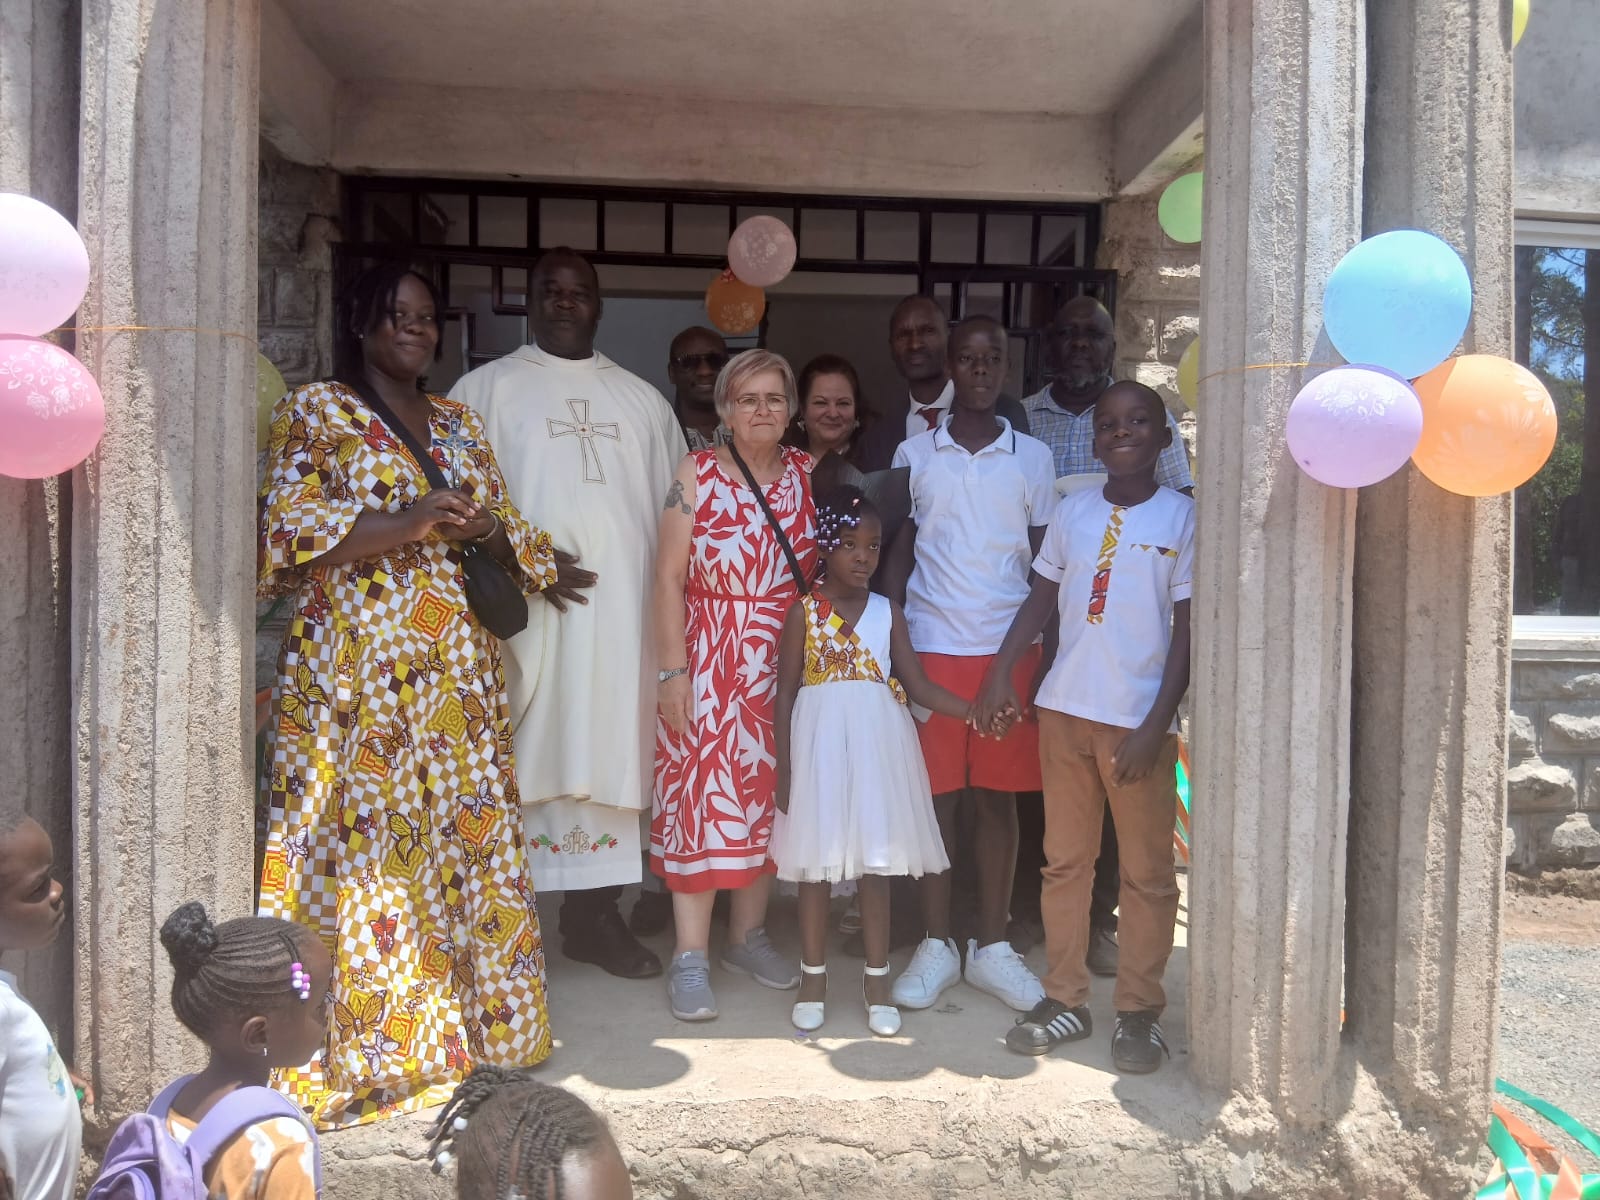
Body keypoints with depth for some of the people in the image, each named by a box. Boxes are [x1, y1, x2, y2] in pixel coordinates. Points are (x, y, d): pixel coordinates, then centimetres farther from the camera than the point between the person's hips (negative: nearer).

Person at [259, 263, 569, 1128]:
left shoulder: (459, 424, 19)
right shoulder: (313, 412, 2)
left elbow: (503, 531, 18)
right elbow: (287, 531, -10)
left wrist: (491, 532, -6)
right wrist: (407, 524, -18)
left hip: (457, 669, 6)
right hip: (352, 668, -5)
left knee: (471, 830, 7)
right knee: (362, 838, -4)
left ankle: (470, 1013, 22)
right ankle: (357, 1045, 9)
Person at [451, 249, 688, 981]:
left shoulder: (642, 400, 18)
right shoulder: (487, 388, 8)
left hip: (620, 613, 4)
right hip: (524, 609, -3)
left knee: (610, 756, 6)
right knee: (528, 758, -2)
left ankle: (595, 912, 16)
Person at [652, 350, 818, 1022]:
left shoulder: (808, 475, 6)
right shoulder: (697, 475, -3)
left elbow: (827, 569, 9)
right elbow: (670, 577, -6)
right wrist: (673, 670, -11)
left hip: (786, 665, 4)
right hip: (709, 663, -3)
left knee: (767, 796, 10)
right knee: (702, 796, -2)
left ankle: (748, 936, 25)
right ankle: (690, 959, 7)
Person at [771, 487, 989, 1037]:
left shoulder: (888, 612, 6)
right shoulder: (804, 612, 0)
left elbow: (919, 685, 3)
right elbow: (786, 692, -1)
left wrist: (975, 711, -12)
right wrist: (784, 769, -6)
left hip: (877, 743, 2)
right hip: (820, 743, -2)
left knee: (876, 864, 6)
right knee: (816, 865, 5)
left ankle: (877, 981, 20)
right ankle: (814, 978, 21)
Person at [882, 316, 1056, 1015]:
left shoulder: (1031, 457, 7)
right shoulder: (914, 454, 6)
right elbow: (897, 553, 7)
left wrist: (1043, 654, 1)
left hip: (1010, 647, 1)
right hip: (932, 646, 0)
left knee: (998, 795, 6)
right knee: (935, 794, 3)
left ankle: (992, 947, 18)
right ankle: (936, 945, 16)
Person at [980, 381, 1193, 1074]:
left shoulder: (1182, 517, -2)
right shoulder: (1072, 513, 8)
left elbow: (1187, 631, -5)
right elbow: (1042, 599, 14)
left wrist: (1156, 725, -12)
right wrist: (1001, 671, 1)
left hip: (1140, 719, -3)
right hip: (1064, 708, 4)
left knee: (1147, 872, 6)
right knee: (1064, 861, 11)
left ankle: (1139, 1010, 20)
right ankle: (1065, 1000, 23)